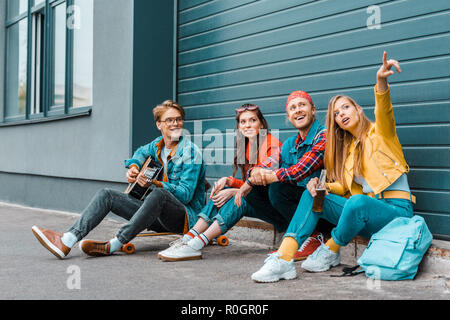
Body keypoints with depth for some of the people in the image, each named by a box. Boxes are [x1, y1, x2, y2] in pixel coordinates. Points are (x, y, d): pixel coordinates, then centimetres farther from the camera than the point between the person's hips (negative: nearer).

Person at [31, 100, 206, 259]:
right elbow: (142, 152, 35)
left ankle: (113, 245, -38)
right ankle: (66, 241, -25)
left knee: (159, 194, -40)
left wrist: (154, 184, -32)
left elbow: (186, 194, -18)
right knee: (106, 195, -5)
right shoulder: (158, 144, 10)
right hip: (160, 217, 7)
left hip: (186, 217, -7)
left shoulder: (190, 151, -10)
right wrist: (133, 167, 11)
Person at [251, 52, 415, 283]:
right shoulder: (347, 147, 19)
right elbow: (344, 186, 13)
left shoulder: (379, 132, 2)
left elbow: (384, 111, -22)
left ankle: (330, 252, -9)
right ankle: (283, 259, -26)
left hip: (396, 210, -6)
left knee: (357, 202, -37)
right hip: (363, 210, 6)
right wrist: (322, 187, -9)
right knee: (312, 196, -10)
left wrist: (381, 82, -44)